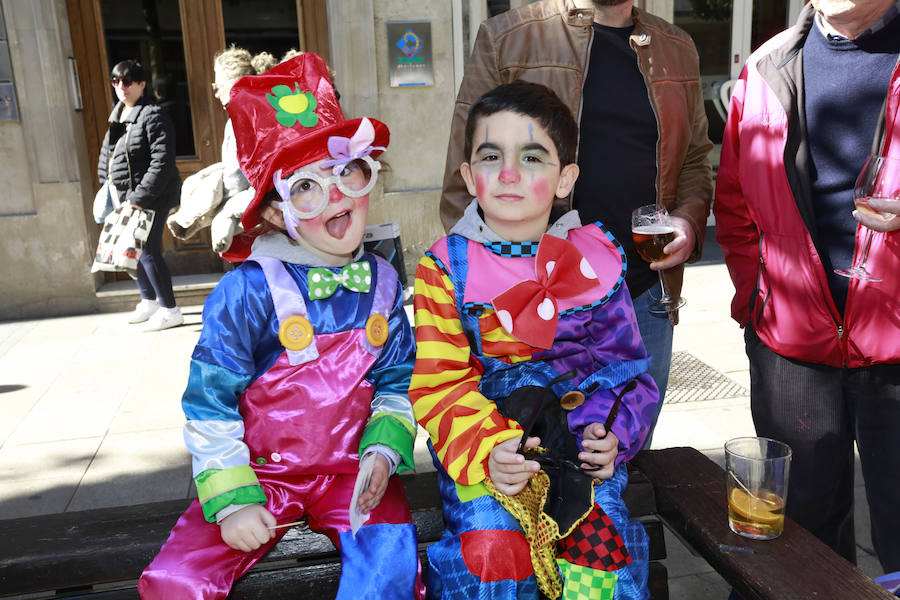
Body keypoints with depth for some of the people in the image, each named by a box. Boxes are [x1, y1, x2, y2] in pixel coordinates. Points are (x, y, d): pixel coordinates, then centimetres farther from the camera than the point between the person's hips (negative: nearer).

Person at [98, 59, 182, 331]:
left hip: (151, 198, -9)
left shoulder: (152, 116, -14)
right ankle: (149, 301, 34)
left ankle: (170, 310, 6)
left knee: (149, 251, -7)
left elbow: (162, 161, -21)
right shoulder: (117, 118, 13)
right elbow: (106, 156, 21)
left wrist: (140, 196, -22)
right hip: (126, 198, 9)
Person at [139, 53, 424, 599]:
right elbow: (208, 403, -8)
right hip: (261, 471, -1)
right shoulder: (248, 291, -15)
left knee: (391, 553, -24)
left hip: (348, 469, 2)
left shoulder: (382, 282, -2)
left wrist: (383, 450, -8)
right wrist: (232, 500, -11)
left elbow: (396, 381, 8)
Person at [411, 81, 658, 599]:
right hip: (481, 444, -1)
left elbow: (624, 365, 11)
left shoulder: (596, 260, 6)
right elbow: (439, 382, -6)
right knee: (492, 550, -24)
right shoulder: (445, 268, 0)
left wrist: (613, 435, -8)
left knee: (603, 540, -20)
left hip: (581, 439, 2)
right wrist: (487, 448, -23)